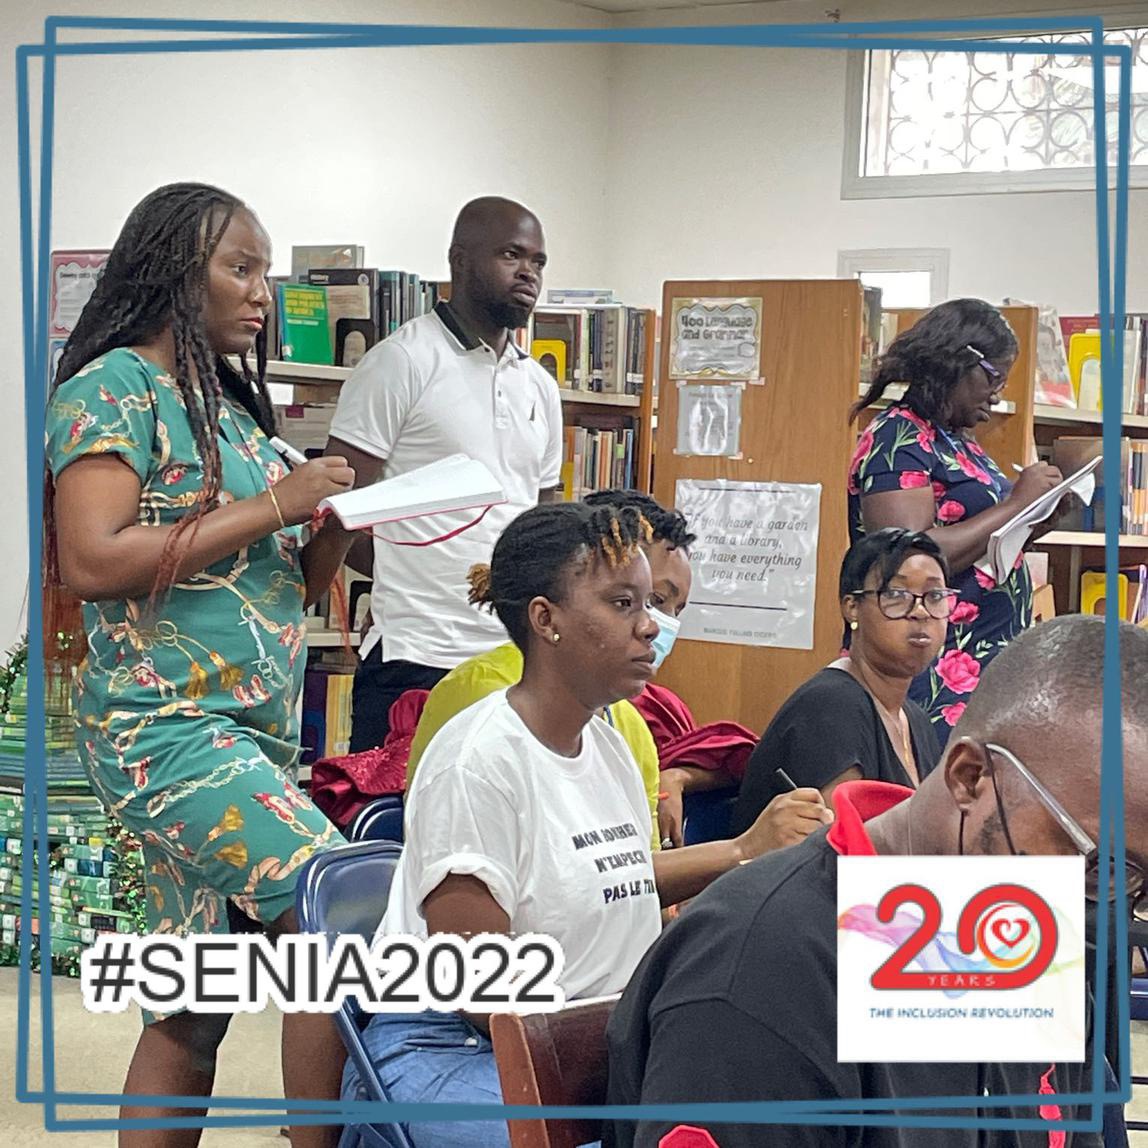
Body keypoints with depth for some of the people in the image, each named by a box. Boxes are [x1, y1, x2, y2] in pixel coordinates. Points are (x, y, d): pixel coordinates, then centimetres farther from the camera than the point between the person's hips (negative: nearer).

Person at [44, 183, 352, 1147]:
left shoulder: (227, 401, 19)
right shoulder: (116, 386, -6)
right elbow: (91, 562, -18)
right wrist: (272, 506, -15)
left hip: (255, 735, 8)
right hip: (166, 728, -8)